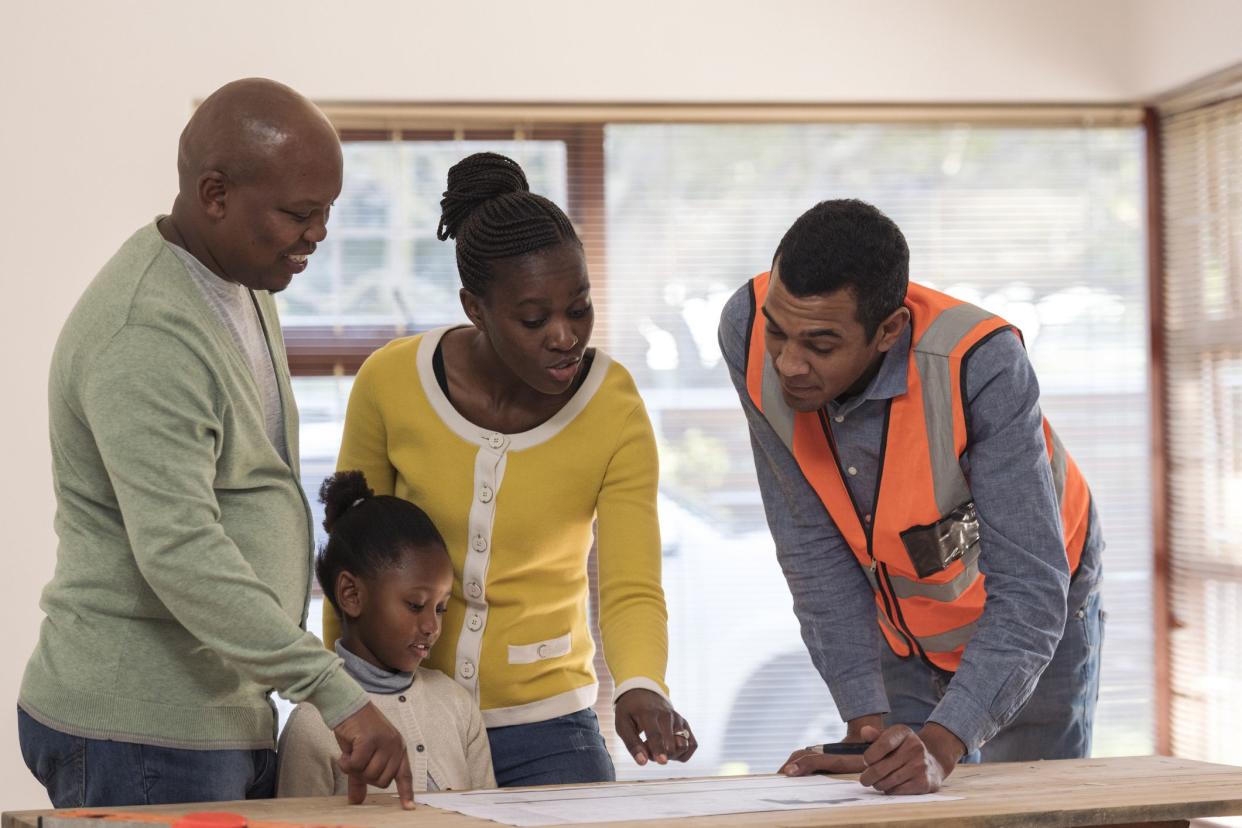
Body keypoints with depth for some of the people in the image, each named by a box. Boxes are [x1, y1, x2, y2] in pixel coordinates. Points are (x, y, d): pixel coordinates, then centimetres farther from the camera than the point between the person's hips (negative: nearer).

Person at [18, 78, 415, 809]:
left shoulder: (244, 285, 12)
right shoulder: (145, 337, -21)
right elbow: (178, 553, -29)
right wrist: (337, 694, -32)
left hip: (230, 715, 9)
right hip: (143, 734, -9)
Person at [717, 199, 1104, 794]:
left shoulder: (980, 364, -38)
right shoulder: (750, 331, -28)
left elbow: (1029, 593, -38)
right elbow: (811, 546, -21)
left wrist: (940, 746, -50)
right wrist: (864, 723, -27)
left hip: (1034, 617, -3)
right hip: (900, 631, 3)